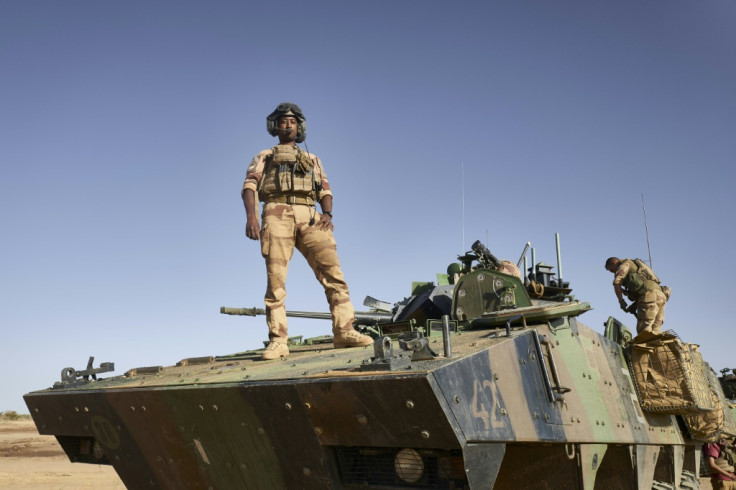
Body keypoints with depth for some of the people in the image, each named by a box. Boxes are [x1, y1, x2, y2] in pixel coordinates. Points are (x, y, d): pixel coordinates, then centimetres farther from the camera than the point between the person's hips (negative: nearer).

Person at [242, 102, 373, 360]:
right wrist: (251, 215, -11)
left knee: (332, 270, -14)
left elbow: (325, 191, 19)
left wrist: (327, 213, -4)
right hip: (277, 214, -2)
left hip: (309, 216, 2)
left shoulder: (312, 160, 32)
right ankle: (278, 341, -14)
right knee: (275, 278, -13)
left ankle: (344, 331, -16)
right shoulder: (263, 157, 26)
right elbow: (249, 187, 9)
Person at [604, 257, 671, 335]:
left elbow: (617, 283, -8)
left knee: (644, 331, -12)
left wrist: (621, 301, 2)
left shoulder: (625, 264, 8)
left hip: (650, 294, -9)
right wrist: (634, 305, 21)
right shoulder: (636, 266, 34)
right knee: (655, 332, 5)